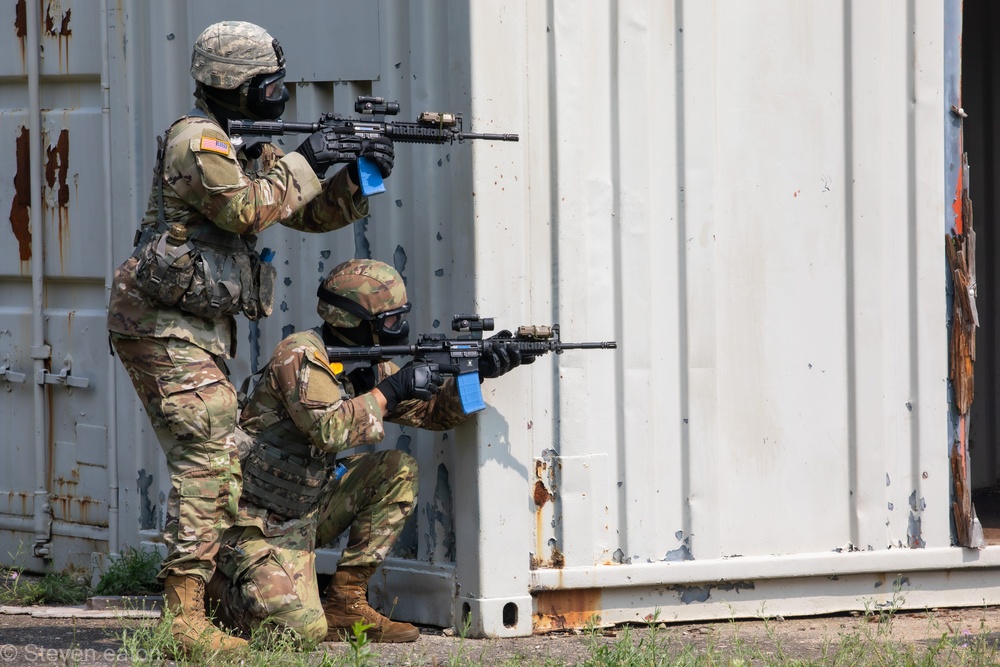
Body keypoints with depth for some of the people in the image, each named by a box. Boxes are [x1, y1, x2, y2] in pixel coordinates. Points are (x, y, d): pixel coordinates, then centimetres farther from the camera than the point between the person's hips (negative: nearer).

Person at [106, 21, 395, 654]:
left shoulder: (246, 149, 17)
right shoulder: (197, 141, -13)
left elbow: (312, 214, 18)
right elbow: (248, 209, -26)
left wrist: (357, 178, 1)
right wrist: (304, 162, -16)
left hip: (199, 330, 10)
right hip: (164, 324, -10)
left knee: (220, 458, 12)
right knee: (207, 460, -16)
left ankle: (202, 601, 17)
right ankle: (185, 618, -20)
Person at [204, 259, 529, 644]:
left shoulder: (367, 364, 6)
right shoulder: (300, 356, -19)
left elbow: (429, 411, 11)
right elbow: (328, 429, -33)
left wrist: (475, 373, -6)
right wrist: (390, 390, -26)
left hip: (307, 514, 9)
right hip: (261, 523, -9)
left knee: (398, 471, -4)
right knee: (302, 628, -24)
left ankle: (346, 602, -2)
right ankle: (215, 585, 7)